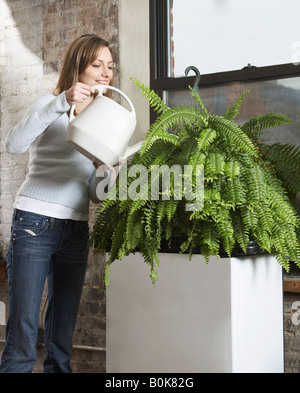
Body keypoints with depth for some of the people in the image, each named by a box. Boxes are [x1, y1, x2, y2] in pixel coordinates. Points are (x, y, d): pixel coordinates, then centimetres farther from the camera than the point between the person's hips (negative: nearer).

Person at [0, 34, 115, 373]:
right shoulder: (52, 106, 2)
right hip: (34, 224, -5)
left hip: (76, 230, 5)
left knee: (62, 337, 6)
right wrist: (61, 102, -25)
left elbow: (94, 192, 15)